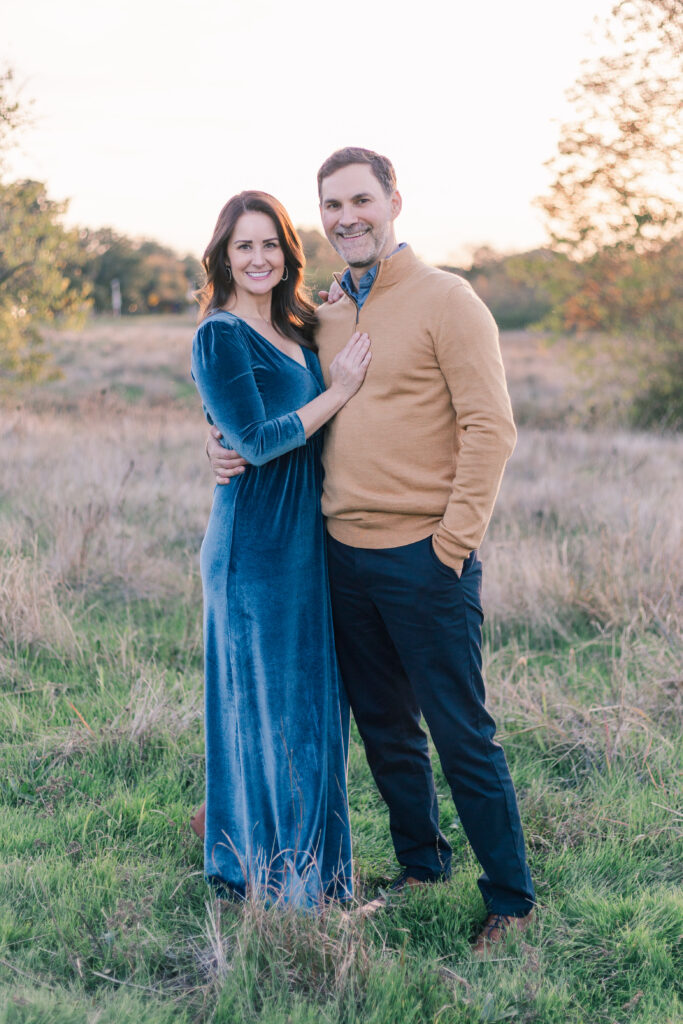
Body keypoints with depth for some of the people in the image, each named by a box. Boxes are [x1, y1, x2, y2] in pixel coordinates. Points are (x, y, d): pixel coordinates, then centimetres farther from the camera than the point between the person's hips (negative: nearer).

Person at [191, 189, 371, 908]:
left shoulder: (296, 334, 13)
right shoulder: (219, 337, -10)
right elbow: (257, 441, -17)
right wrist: (337, 391, -13)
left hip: (306, 541, 8)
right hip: (255, 546, -8)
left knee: (314, 702, 14)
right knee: (267, 706, 1)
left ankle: (309, 869, 29)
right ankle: (262, 880, 16)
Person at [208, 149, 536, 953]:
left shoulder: (444, 300, -6)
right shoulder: (323, 315, 13)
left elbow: (490, 426, -11)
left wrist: (454, 540, -15)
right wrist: (238, 449, 3)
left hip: (424, 556, -6)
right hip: (343, 554, 7)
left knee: (460, 734, -1)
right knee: (385, 731, 16)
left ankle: (511, 898, 13)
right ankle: (421, 867, 33)